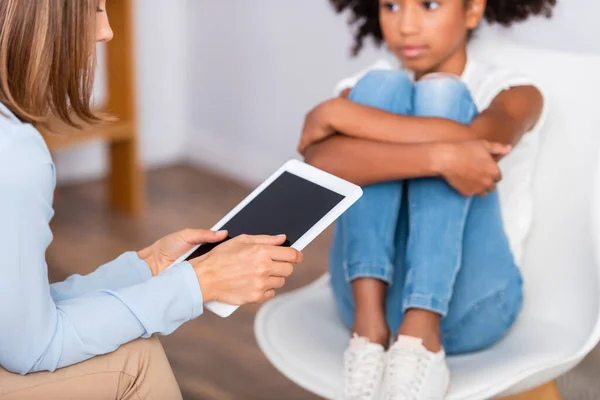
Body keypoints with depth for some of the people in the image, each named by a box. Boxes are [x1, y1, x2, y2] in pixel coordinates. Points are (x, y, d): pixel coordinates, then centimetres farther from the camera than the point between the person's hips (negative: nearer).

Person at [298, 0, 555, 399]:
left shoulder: (511, 91, 3)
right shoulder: (365, 88, 9)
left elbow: (472, 142, -24)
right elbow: (320, 163, -16)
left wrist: (336, 113, -17)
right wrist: (437, 157, -31)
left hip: (468, 299, -1)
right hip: (371, 289, 2)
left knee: (440, 95, -17)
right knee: (381, 85, -13)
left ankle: (420, 339, -31)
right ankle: (368, 321, -25)